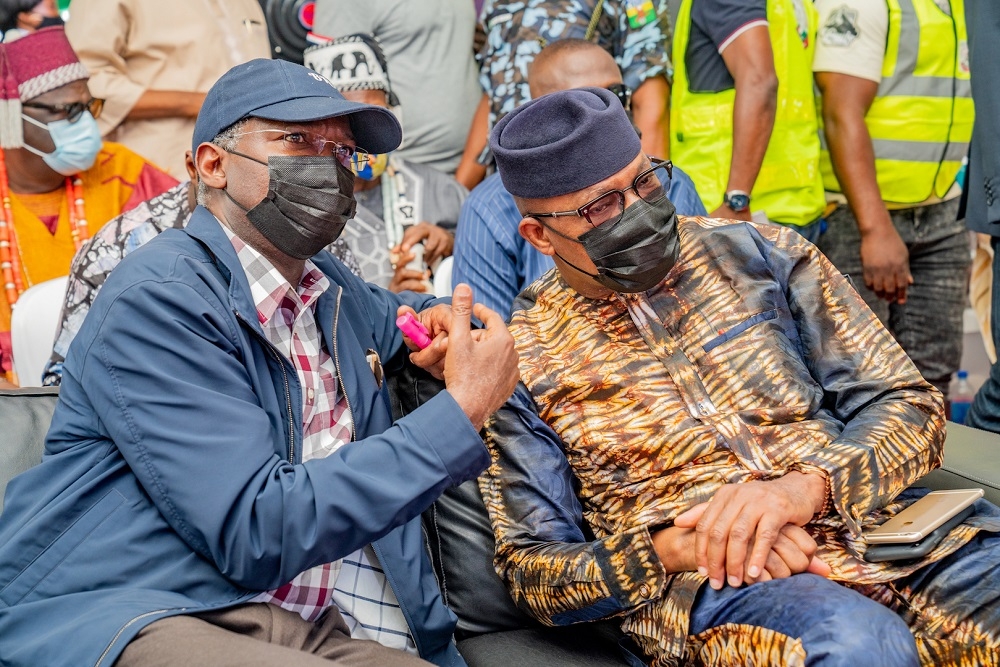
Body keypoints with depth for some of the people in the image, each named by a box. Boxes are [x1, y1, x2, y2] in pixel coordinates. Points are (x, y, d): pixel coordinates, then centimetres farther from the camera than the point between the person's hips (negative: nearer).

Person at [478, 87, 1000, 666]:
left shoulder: (760, 253, 10)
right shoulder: (521, 362, 4)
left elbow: (909, 404, 6)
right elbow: (532, 568, 4)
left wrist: (805, 485, -15)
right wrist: (676, 547, -15)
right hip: (711, 582, -3)